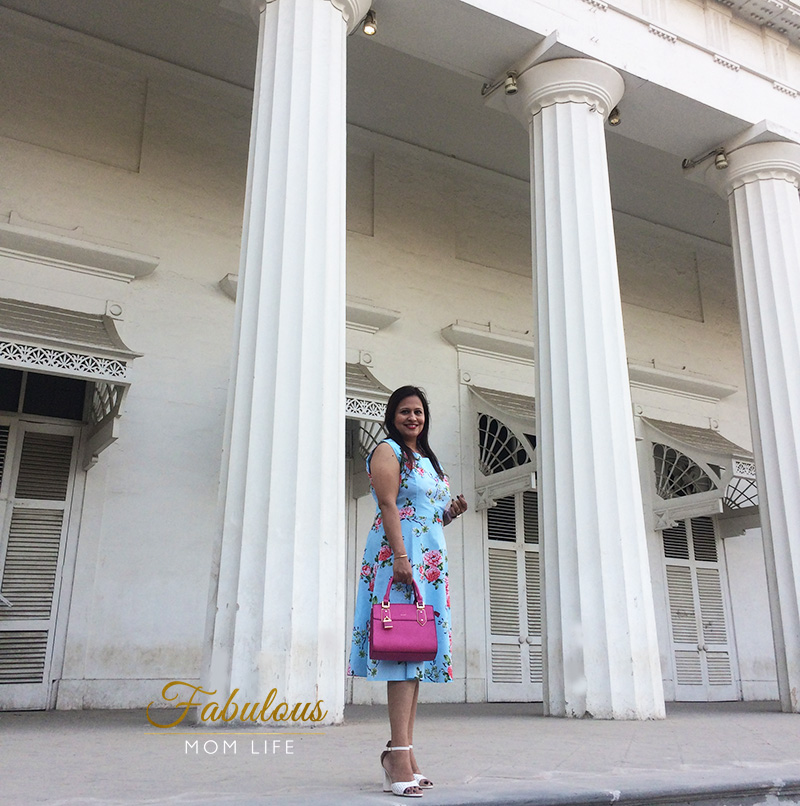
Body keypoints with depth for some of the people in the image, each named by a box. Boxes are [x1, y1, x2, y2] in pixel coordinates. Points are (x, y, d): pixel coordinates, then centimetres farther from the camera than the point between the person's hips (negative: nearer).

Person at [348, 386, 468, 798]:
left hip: (431, 558, 8)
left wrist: (453, 512, 7)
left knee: (417, 652, 3)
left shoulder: (429, 459, 25)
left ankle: (401, 754, 6)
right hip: (397, 555, -8)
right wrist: (401, 557, -21)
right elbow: (388, 506, -11)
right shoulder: (387, 452, 1)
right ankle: (400, 757, -18)